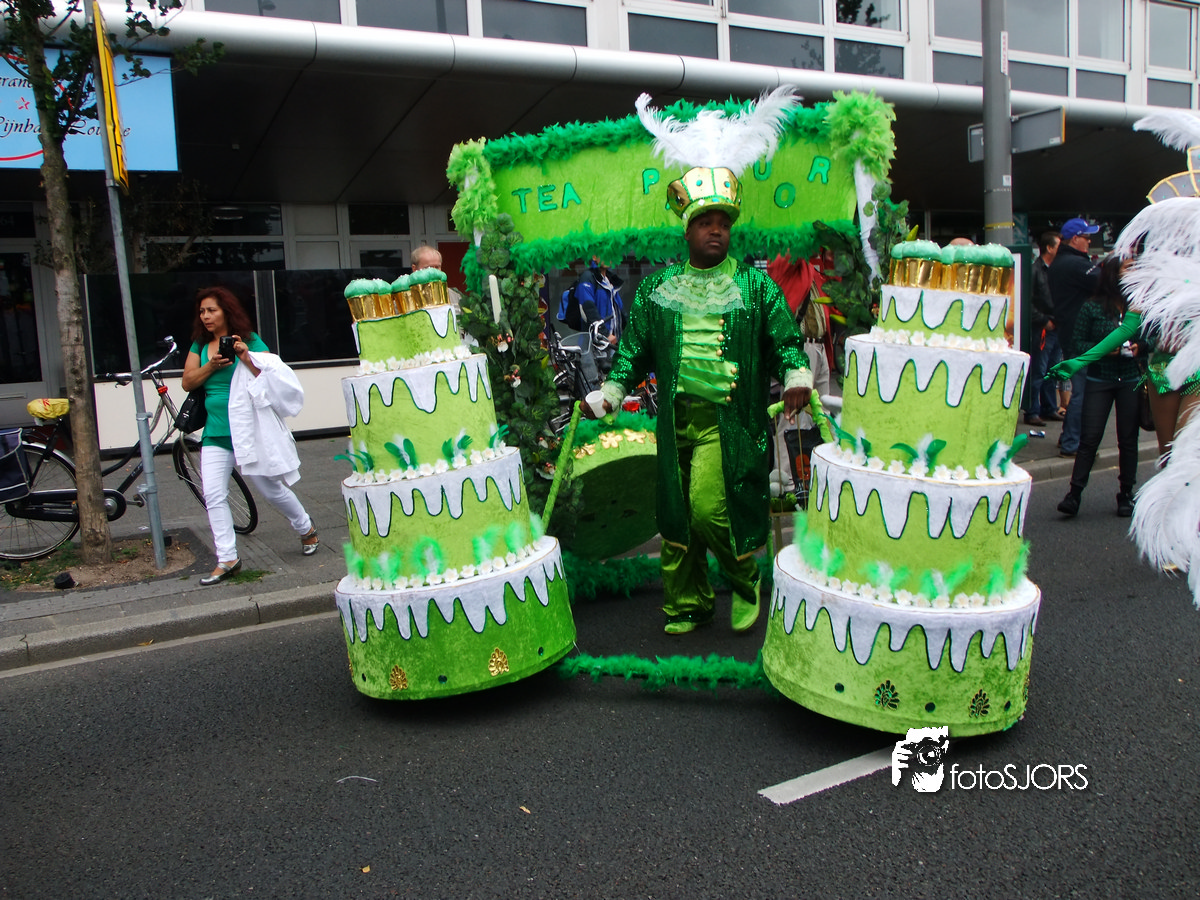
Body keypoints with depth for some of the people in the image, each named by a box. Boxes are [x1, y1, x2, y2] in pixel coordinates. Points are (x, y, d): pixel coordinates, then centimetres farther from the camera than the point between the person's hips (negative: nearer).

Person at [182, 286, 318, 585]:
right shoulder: (200, 345, 10)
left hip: (249, 429, -4)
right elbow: (187, 382, 2)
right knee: (213, 496, -5)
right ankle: (227, 560, 1)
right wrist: (212, 365, -12)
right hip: (215, 433, 4)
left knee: (271, 488, 6)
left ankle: (306, 529, 30)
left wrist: (246, 357, -24)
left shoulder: (249, 340, -3)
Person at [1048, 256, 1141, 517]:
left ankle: (1126, 494, 17)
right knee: (1090, 437, -5)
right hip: (1099, 380, -2)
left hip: (1131, 380, 3)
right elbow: (1078, 342, -1)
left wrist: (1139, 347, -7)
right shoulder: (1092, 307, -2)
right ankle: (1075, 493, -1)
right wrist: (1105, 349, -15)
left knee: (1128, 438, 6)